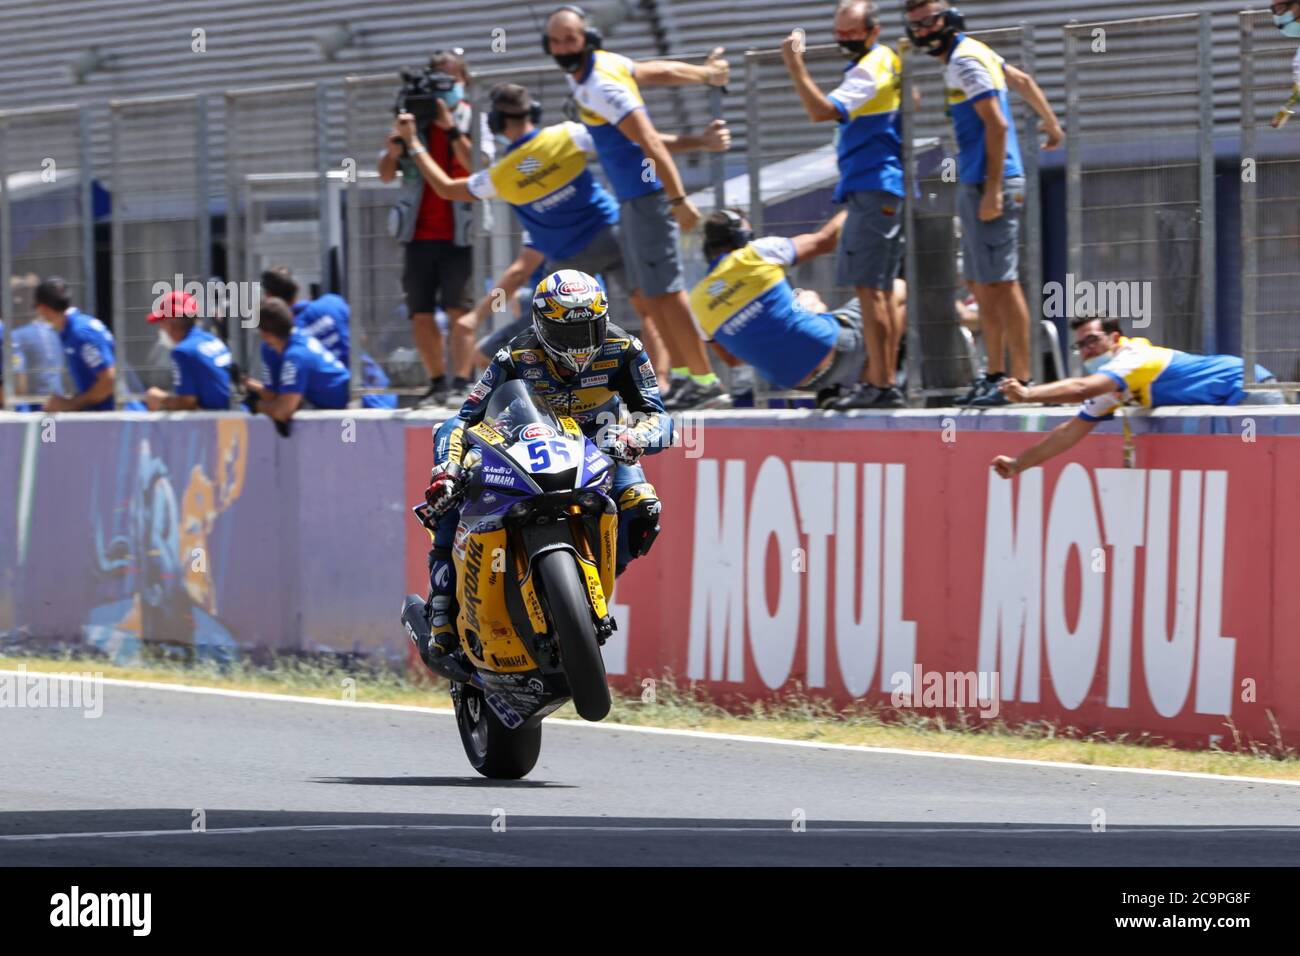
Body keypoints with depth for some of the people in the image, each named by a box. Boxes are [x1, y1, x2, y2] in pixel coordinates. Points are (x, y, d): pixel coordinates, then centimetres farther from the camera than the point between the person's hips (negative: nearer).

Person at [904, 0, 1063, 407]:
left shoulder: (965, 61, -13)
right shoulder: (970, 52, 16)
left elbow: (997, 124, -19)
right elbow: (1022, 81, 29)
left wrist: (993, 190, -22)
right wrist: (1051, 123, 43)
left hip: (989, 183, -11)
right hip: (973, 184, 11)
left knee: (1000, 283, -11)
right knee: (981, 285, 13)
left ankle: (1021, 379, -12)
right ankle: (995, 374, 18)